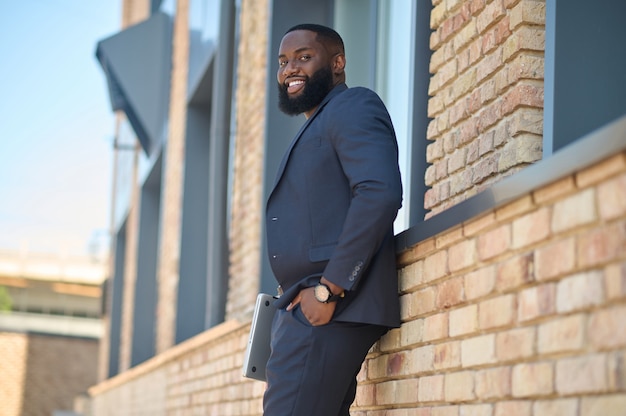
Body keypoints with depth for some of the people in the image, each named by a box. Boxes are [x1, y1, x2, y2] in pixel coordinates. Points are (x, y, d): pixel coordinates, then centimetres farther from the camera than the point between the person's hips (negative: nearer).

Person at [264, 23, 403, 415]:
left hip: (332, 309, -10)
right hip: (305, 309, 10)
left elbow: (380, 193, -19)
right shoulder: (317, 128, 28)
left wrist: (328, 289, -20)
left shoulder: (353, 107, -2)